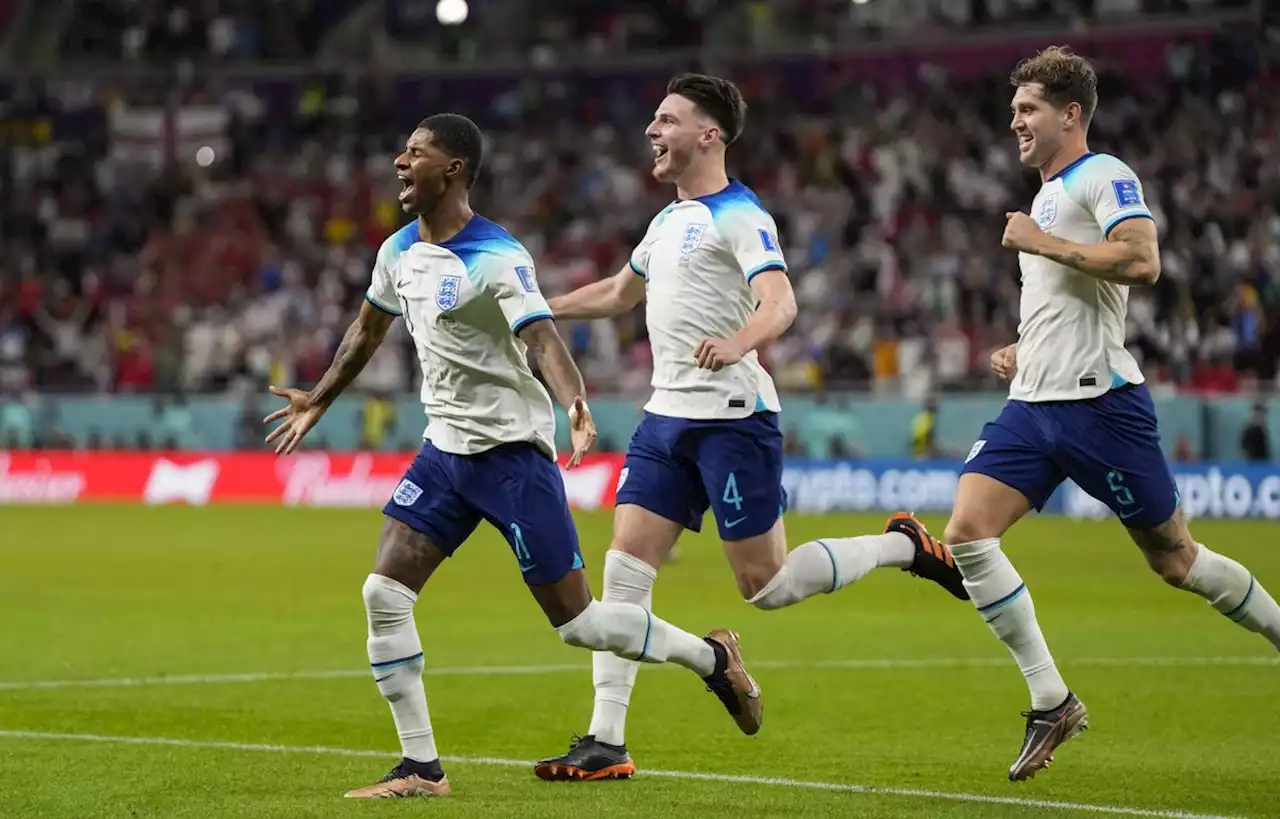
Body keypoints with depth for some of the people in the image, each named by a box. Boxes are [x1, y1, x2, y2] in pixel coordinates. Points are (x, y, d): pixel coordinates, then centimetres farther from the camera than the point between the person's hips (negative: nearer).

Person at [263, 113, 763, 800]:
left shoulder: (498, 258, -17)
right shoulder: (400, 251, 6)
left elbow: (542, 338, -29)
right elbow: (368, 329, 24)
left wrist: (575, 405, -48)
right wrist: (317, 402, 32)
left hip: (512, 451, -7)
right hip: (445, 449, 7)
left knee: (575, 621, -4)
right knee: (384, 594, -6)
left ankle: (711, 657, 20)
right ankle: (421, 769, 1)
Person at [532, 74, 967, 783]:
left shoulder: (739, 216, -10)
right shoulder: (669, 219, 17)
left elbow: (780, 303, -26)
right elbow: (618, 293, 34)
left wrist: (736, 343, -45)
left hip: (731, 418, -8)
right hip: (667, 416, 8)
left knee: (765, 585, -5)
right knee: (624, 570, -3)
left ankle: (905, 546, 16)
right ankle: (606, 744, -3)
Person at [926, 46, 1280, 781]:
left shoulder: (1104, 176, -8)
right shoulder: (1047, 198, 21)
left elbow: (1142, 262, -25)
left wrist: (1043, 243, -18)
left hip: (1099, 403, -8)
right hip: (1034, 406, 8)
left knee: (1174, 558, 0)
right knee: (968, 533, -10)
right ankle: (1052, 702, -6)